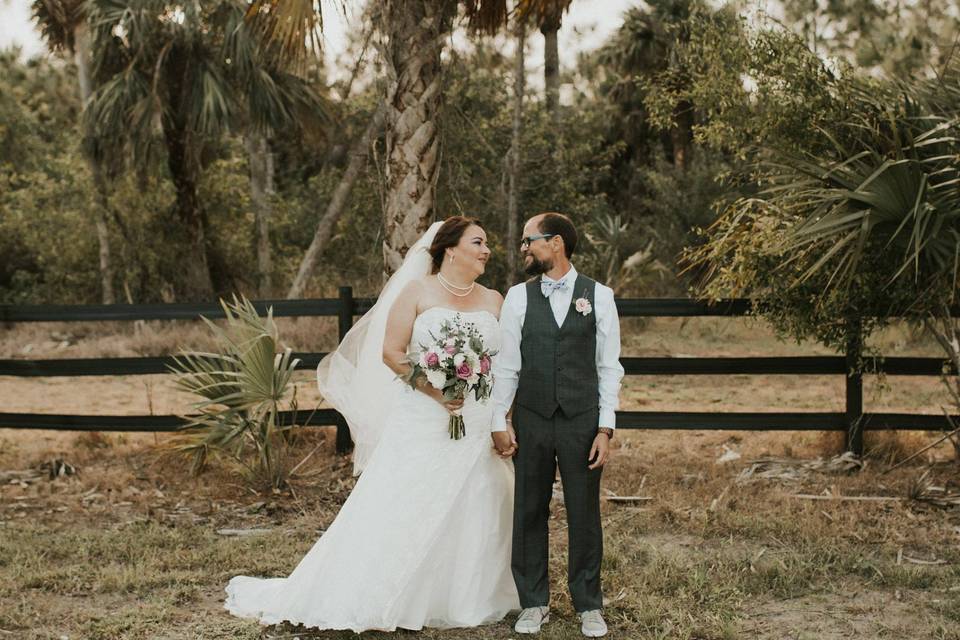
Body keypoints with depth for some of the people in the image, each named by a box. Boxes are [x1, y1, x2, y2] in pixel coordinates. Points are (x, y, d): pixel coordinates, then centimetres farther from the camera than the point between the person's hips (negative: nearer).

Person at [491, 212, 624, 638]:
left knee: (584, 514, 5)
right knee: (529, 512, 7)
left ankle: (589, 605, 19)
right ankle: (534, 603, 21)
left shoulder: (599, 296, 0)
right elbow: (506, 364, 4)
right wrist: (499, 422, -1)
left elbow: (609, 367, 0)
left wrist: (605, 428, -5)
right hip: (531, 421, 1)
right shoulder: (518, 298, 4)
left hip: (582, 421, -1)